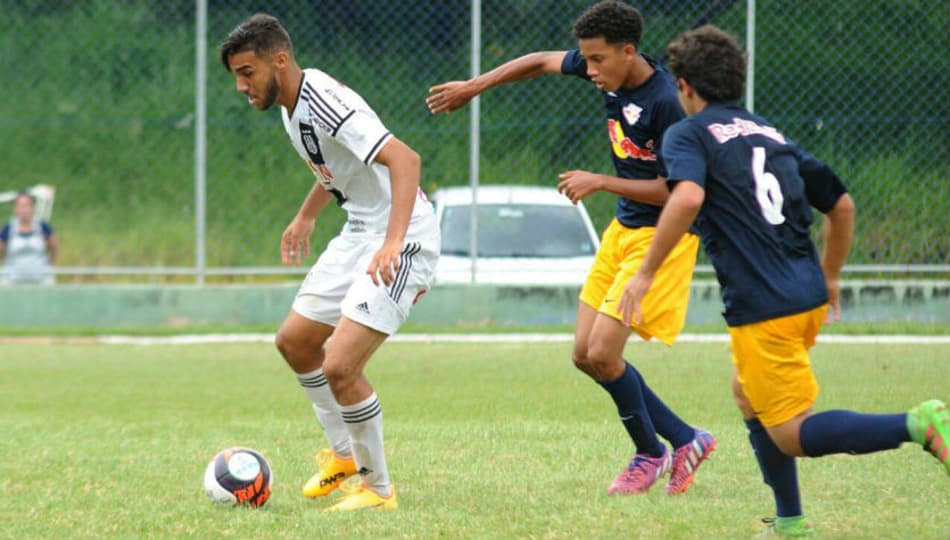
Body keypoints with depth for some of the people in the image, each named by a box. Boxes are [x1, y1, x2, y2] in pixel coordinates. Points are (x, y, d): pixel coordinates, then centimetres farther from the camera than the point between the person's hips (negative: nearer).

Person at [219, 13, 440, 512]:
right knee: (294, 341, 19)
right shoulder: (291, 106, 6)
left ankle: (378, 489, 0)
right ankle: (344, 454, 36)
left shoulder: (323, 104, -25)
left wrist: (393, 241, -43)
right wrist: (305, 217, 32)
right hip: (360, 233, 11)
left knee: (340, 367, -18)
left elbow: (404, 159, -35)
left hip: (402, 239, -10)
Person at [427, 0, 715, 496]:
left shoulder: (665, 102, -25)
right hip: (623, 227, 9)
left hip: (662, 233, -9)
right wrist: (474, 86, 16)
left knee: (602, 354, -13)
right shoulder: (613, 73, -1)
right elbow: (542, 61, 16)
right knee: (585, 353, 6)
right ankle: (685, 440, 15)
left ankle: (650, 454, 10)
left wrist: (599, 182, -20)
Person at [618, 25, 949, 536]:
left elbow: (687, 197, -22)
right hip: (808, 296, 8)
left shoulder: (688, 134, -1)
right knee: (748, 395, 27)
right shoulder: (771, 134, 20)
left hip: (763, 308, -8)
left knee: (793, 434, -4)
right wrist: (829, 278, 35)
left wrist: (646, 272, -17)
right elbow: (842, 205, 23)